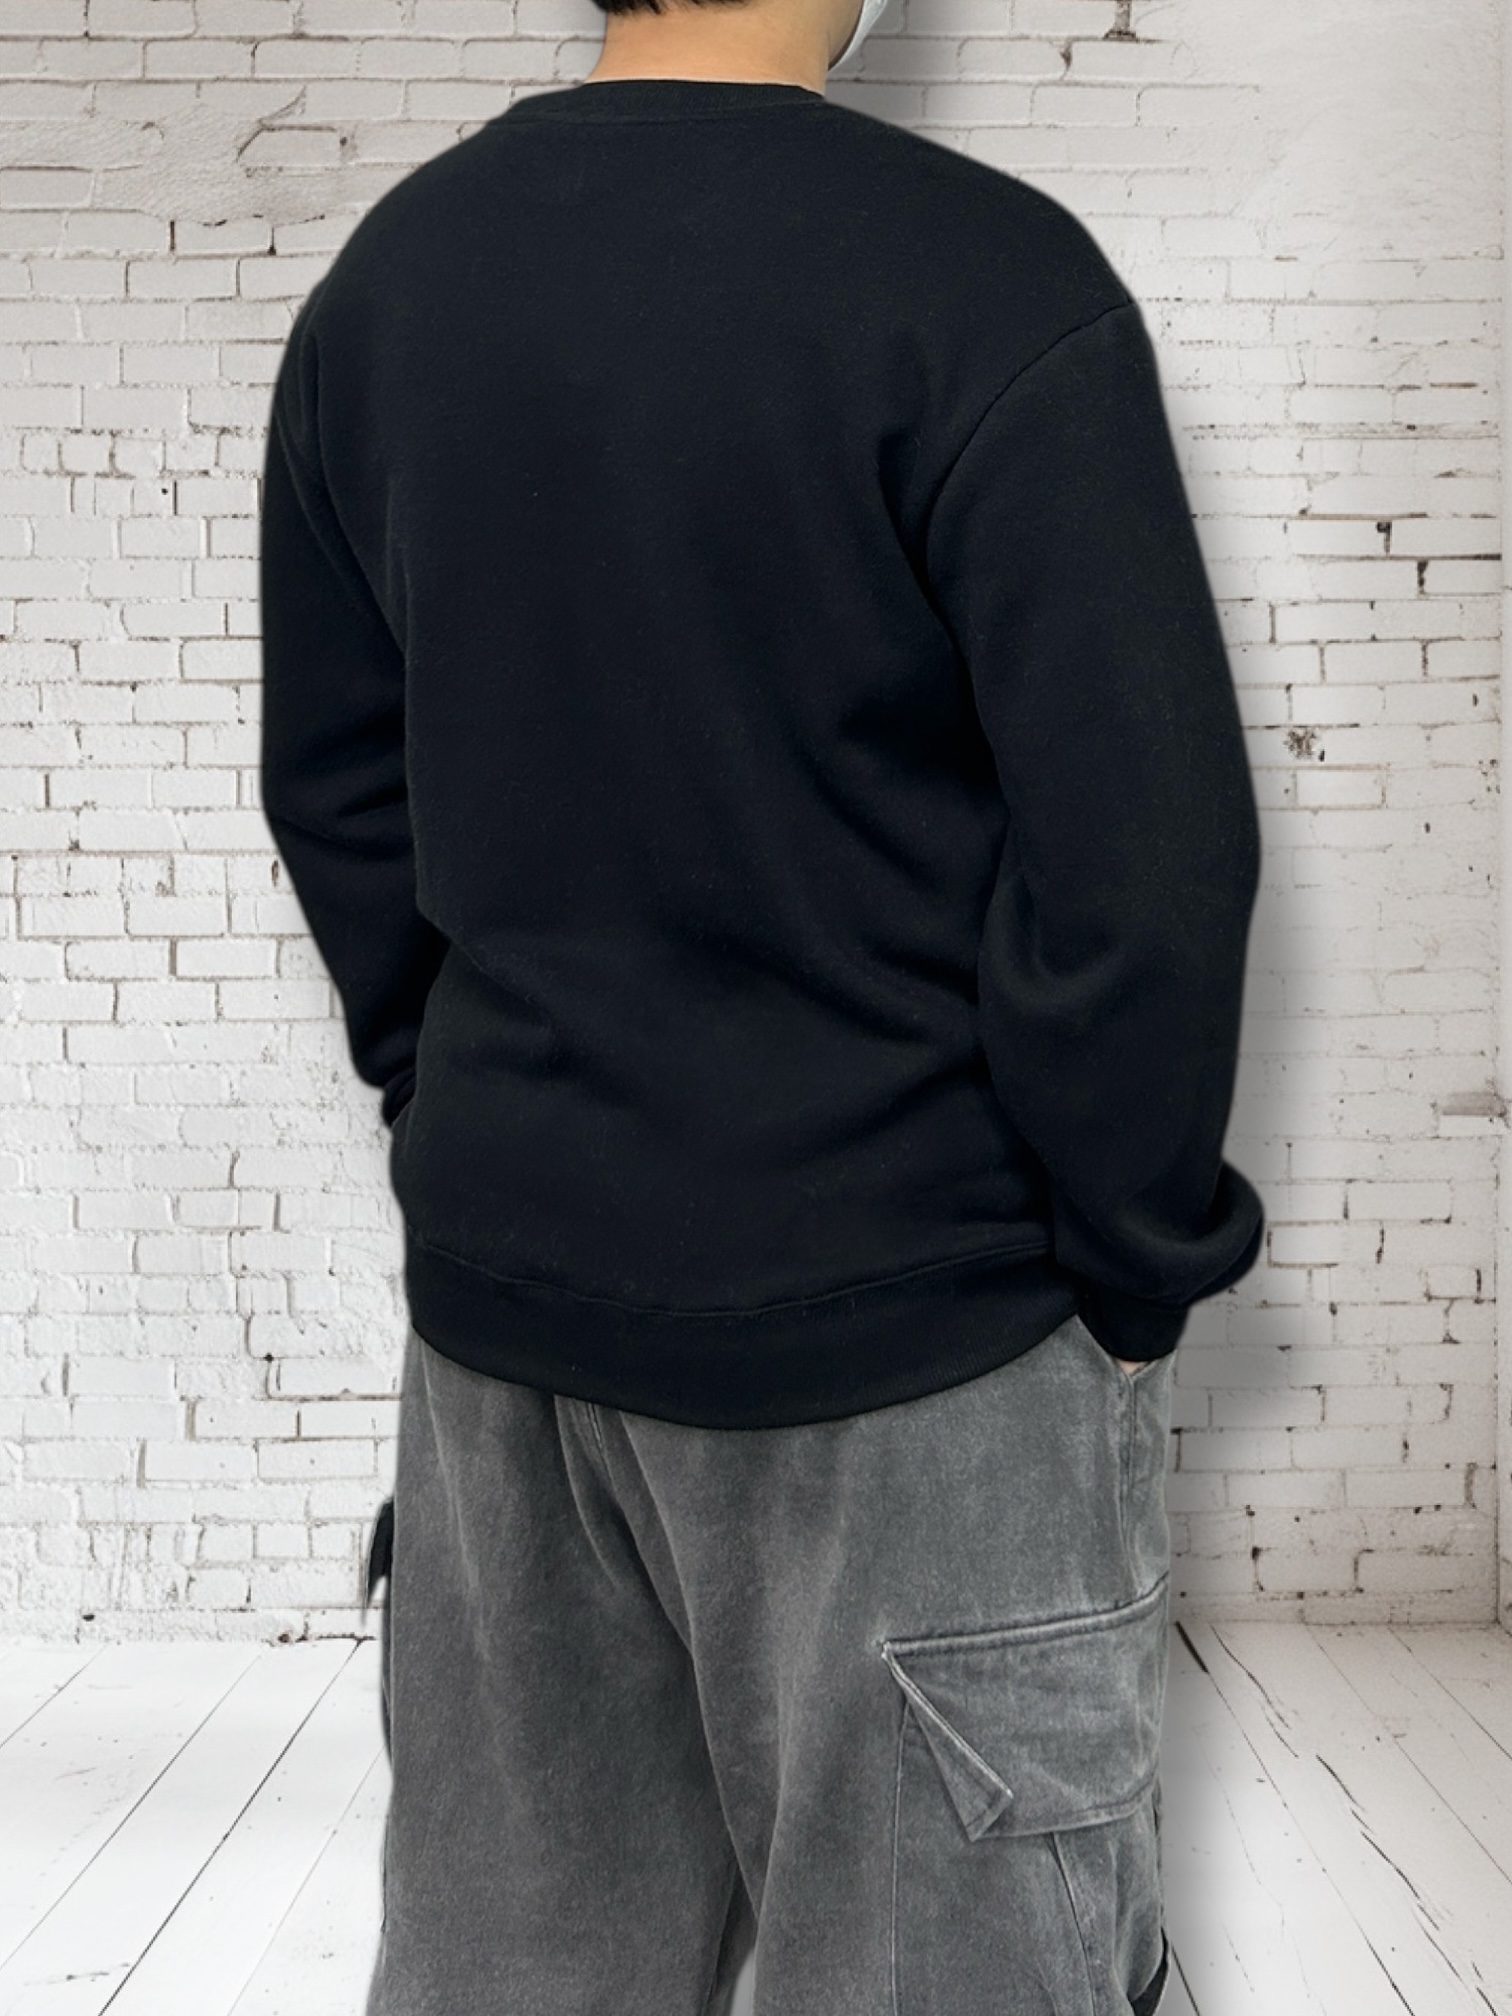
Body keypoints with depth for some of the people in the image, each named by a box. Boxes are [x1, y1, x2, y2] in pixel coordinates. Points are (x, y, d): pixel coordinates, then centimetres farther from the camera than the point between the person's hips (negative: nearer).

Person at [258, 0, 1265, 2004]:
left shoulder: (381, 282, 4)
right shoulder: (991, 280, -14)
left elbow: (335, 791, 9)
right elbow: (1145, 843, -17)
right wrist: (1137, 1270, -4)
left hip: (503, 1296, 6)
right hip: (906, 1313, -5)